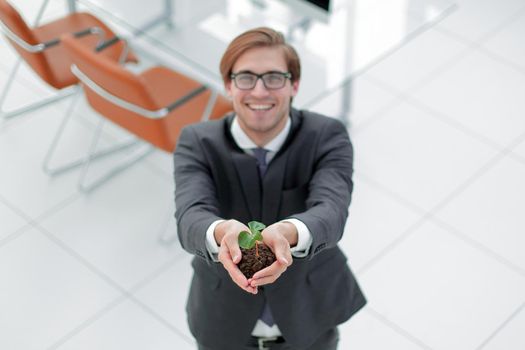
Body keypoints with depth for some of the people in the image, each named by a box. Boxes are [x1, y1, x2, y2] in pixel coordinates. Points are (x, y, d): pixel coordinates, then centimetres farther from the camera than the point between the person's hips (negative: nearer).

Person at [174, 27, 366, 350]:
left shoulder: (327, 137, -18)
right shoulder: (197, 143, -16)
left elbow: (331, 211, -35)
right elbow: (191, 216, -34)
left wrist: (286, 233, -59)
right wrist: (223, 233, -58)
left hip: (308, 323, 0)